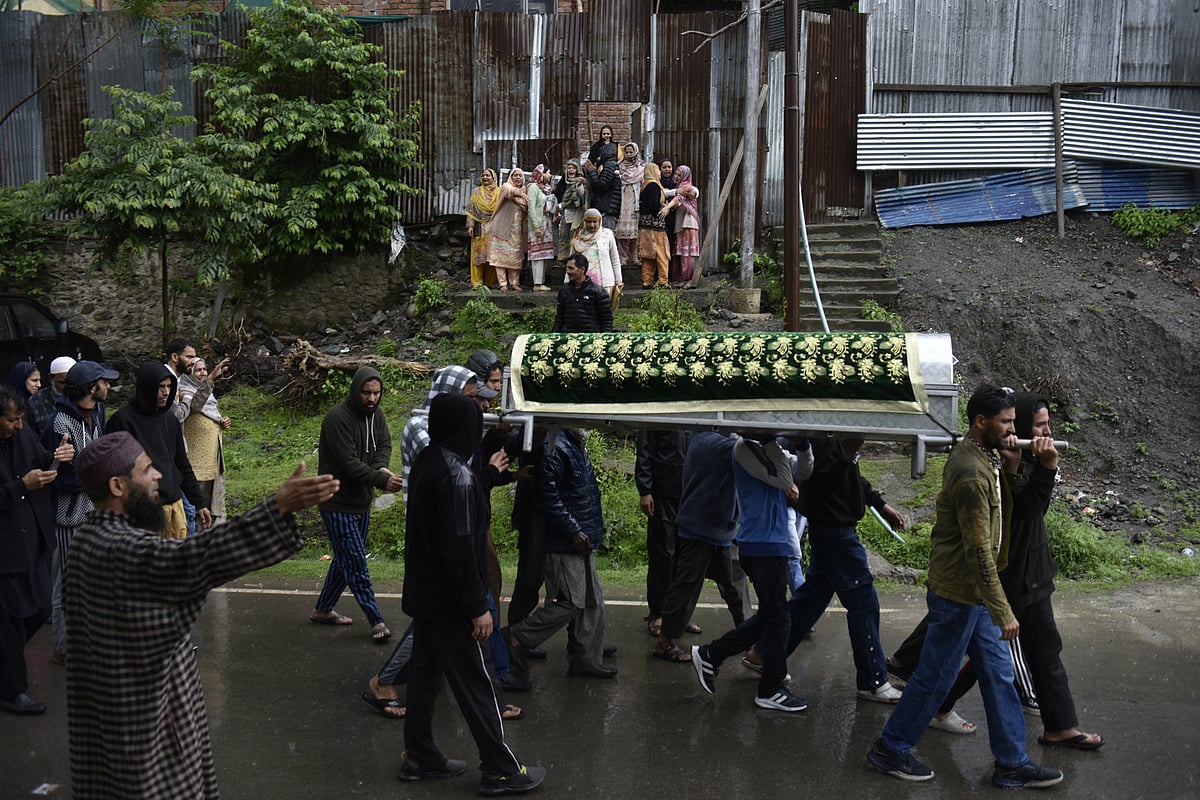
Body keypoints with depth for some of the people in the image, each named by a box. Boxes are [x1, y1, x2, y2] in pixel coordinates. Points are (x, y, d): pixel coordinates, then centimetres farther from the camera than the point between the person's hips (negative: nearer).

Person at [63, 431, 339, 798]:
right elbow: (193, 558, -44)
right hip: (142, 707, -10)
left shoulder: (89, 538, 4)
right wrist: (279, 507, -55)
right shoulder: (123, 550, -29)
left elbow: (72, 598, 18)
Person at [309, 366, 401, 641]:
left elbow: (384, 444, 2)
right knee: (356, 562, -6)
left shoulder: (376, 415, 4)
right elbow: (349, 463, -24)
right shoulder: (338, 418, -21)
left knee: (346, 558, 17)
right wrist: (382, 480, -30)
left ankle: (323, 609, 31)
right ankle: (376, 621, -2)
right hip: (338, 502, -8)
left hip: (362, 500, 8)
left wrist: (382, 466, -21)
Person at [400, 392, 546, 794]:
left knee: (425, 674, 17)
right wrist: (478, 606, -19)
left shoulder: (427, 462, 4)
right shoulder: (457, 476, -24)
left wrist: (487, 472, 15)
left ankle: (419, 757, 27)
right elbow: (460, 548, -25)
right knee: (476, 685, 0)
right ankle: (501, 770, 10)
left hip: (424, 593, 9)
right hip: (449, 602, -9)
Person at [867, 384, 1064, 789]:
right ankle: (890, 749, 20)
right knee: (936, 676, 4)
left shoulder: (976, 456, 7)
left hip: (973, 593, 10)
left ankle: (1011, 762, 22)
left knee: (998, 673, 13)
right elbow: (979, 551, -26)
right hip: (959, 593, -10)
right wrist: (1003, 612, -24)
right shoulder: (972, 473, -24)